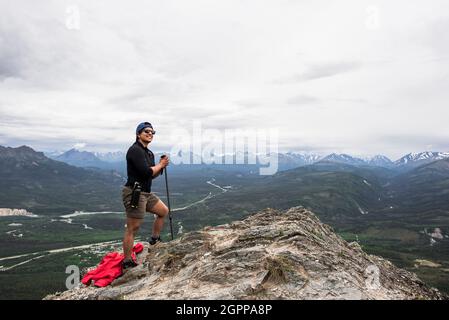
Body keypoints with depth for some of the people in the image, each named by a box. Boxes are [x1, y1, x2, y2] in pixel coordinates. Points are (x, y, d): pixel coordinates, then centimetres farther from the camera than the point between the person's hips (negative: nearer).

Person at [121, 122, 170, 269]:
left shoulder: (149, 153, 15)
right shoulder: (135, 150, -15)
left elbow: (152, 175, 18)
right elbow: (146, 172, -25)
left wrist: (161, 166, 1)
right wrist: (160, 165, -8)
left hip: (146, 193, 10)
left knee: (163, 211, 20)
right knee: (132, 228, -4)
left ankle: (155, 240, 34)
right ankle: (127, 262, 5)